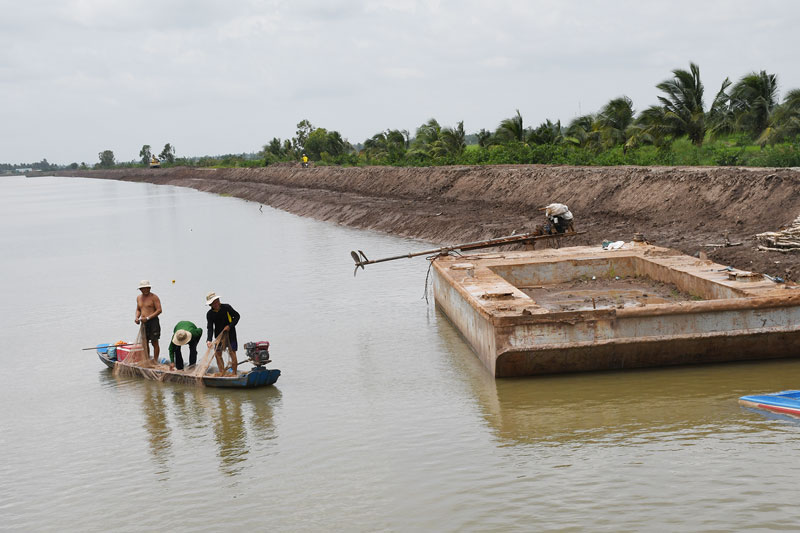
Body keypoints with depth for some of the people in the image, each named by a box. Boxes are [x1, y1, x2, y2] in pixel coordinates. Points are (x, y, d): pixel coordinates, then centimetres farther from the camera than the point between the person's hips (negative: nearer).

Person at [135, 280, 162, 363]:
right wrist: (137, 317, 3)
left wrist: (147, 318, -18)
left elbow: (159, 310, -13)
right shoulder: (139, 298, 13)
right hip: (144, 323, 6)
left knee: (154, 343, -4)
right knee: (144, 343, 8)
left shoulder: (154, 297, -7)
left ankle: (155, 361, 1)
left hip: (153, 321, -6)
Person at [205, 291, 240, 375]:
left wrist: (230, 326, -14)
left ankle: (234, 373, 0)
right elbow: (210, 328, -11)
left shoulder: (226, 307, -12)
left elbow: (237, 316, -1)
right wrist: (209, 340, -26)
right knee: (217, 353, 0)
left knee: (232, 352, -7)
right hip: (219, 335, 3)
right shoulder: (210, 314, -6)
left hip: (230, 333, -3)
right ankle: (222, 373, 8)